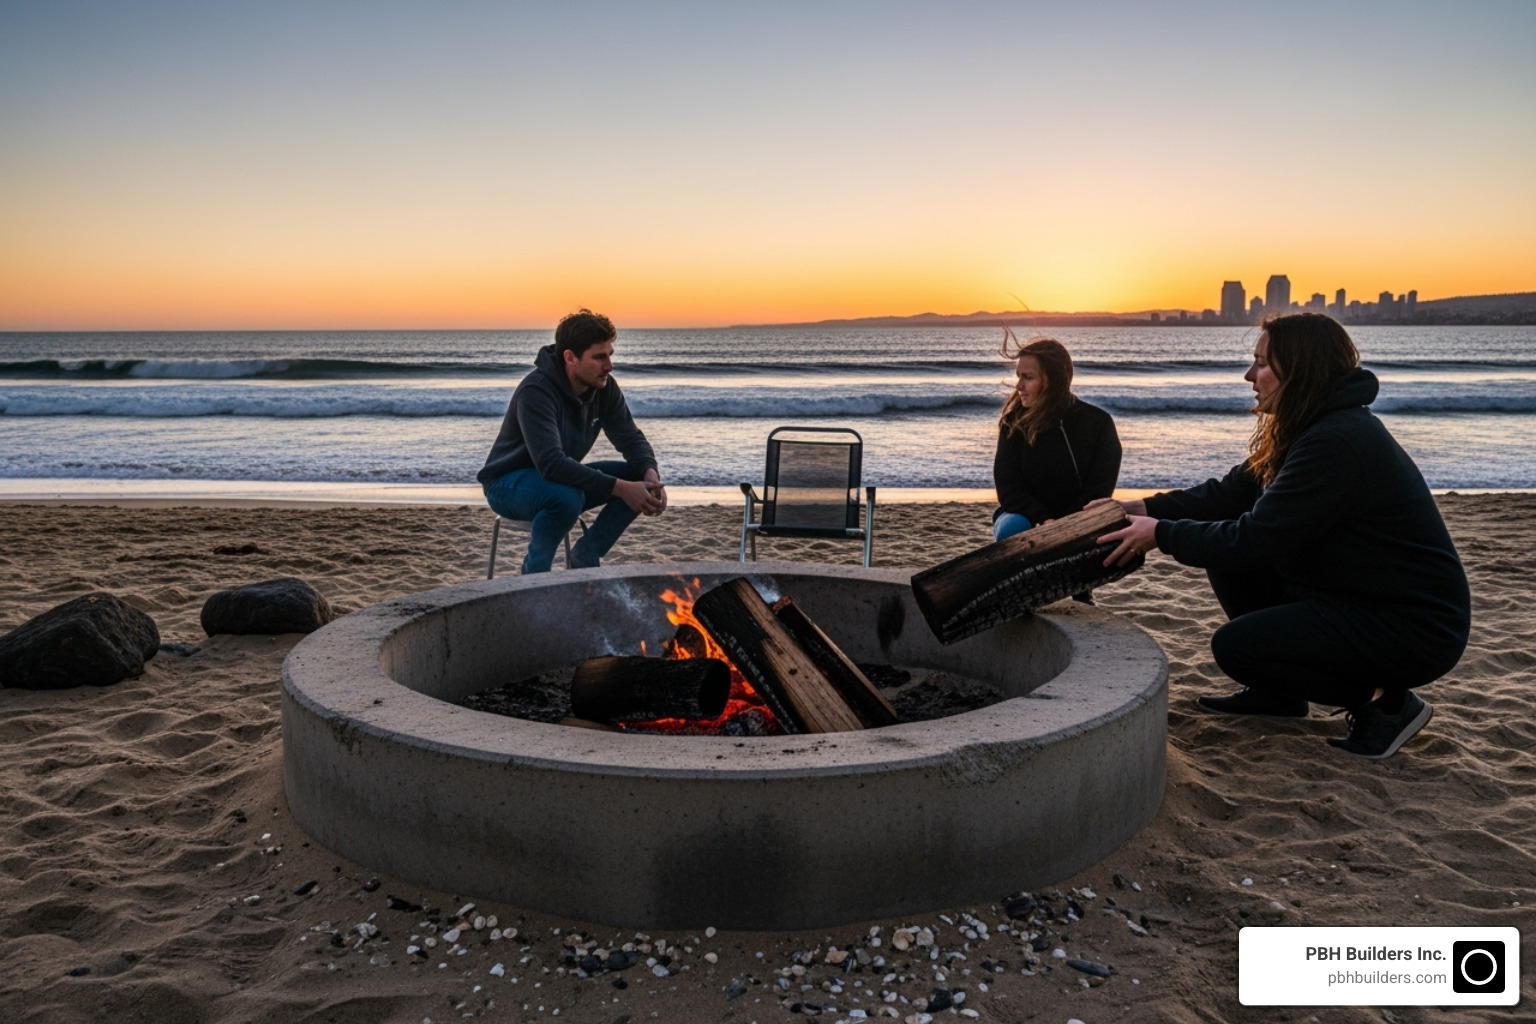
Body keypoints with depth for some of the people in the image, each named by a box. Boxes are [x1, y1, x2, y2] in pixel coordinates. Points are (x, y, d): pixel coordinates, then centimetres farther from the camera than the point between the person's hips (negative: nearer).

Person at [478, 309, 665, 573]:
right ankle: (534, 571, -13)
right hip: (508, 483, -7)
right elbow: (551, 464, -39)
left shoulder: (604, 387, -9)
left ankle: (585, 557, 2)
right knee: (568, 496, -39)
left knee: (639, 480, -12)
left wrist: (650, 474, -27)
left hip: (562, 477, 7)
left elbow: (631, 438, -4)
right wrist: (620, 488, -42)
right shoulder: (536, 391, -30)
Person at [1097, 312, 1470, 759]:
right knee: (1228, 562, 7)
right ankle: (1280, 693, 21)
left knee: (1235, 646, -18)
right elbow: (1230, 492, 5)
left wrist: (1161, 534, -18)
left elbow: (1254, 539, -27)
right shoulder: (1310, 429, 6)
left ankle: (1386, 702, -1)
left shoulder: (1336, 443, -27)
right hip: (1350, 593, 10)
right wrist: (1147, 508, -6)